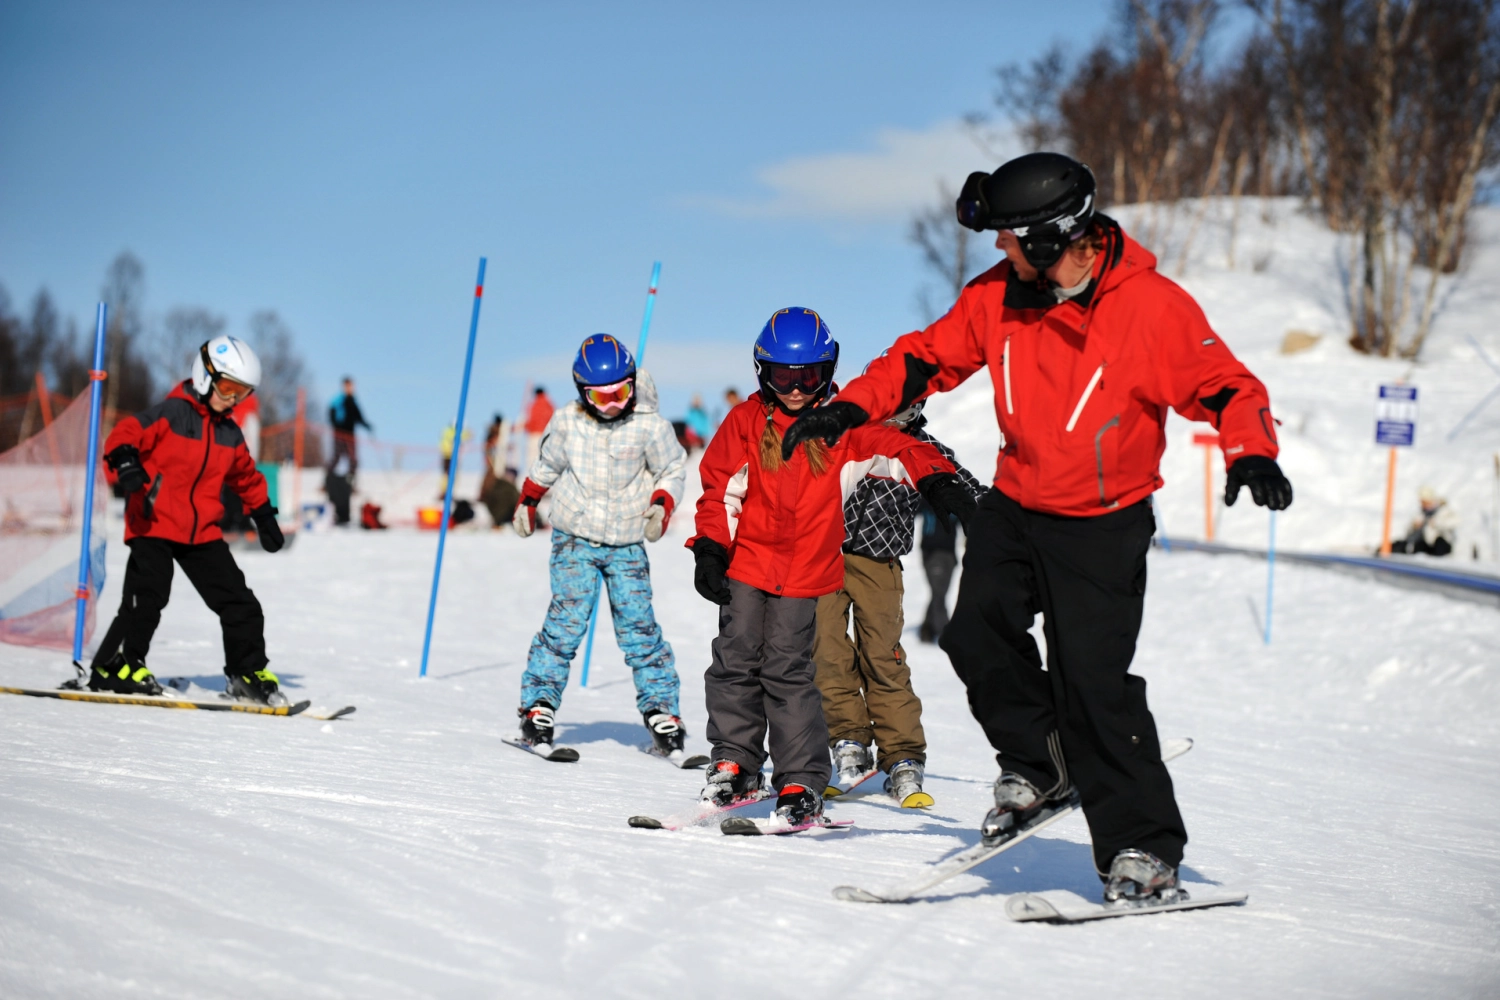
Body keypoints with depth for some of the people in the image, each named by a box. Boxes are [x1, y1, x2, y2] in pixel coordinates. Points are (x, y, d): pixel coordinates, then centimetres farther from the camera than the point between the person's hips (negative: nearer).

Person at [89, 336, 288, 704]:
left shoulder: (230, 434, 13)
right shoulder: (172, 413, -7)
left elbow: (245, 476, 28)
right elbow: (127, 433, -18)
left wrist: (264, 515, 31)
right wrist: (124, 461, -38)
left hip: (202, 533, 6)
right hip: (154, 525, -6)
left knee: (238, 603, 4)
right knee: (147, 597, -17)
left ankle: (249, 673, 17)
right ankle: (113, 667, -5)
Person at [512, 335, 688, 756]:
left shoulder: (649, 426, -7)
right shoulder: (566, 423, -2)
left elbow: (673, 471, 6)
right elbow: (546, 465, 17)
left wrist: (660, 505, -10)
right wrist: (526, 502, 20)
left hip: (628, 546, 0)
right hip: (574, 540, 0)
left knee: (639, 627, -4)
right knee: (566, 620, -11)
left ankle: (661, 711, 4)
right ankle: (539, 707, -4)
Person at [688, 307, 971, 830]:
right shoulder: (746, 421, 5)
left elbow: (895, 449, -5)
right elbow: (721, 490, 7)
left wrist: (935, 478, -24)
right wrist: (710, 548, -4)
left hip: (807, 570, -2)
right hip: (747, 560, 2)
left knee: (787, 668, -8)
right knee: (737, 659, 0)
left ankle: (802, 781, -2)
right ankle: (734, 762, 16)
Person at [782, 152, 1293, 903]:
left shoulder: (1153, 307, -16)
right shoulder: (999, 295, -1)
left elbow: (1226, 388, -12)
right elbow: (928, 357, 8)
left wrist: (1251, 453, -31)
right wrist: (851, 408, -5)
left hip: (1102, 528, -5)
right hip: (1012, 509, 5)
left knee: (1091, 677, -12)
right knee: (978, 635, -9)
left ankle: (1144, 849, -2)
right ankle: (1039, 768, 16)